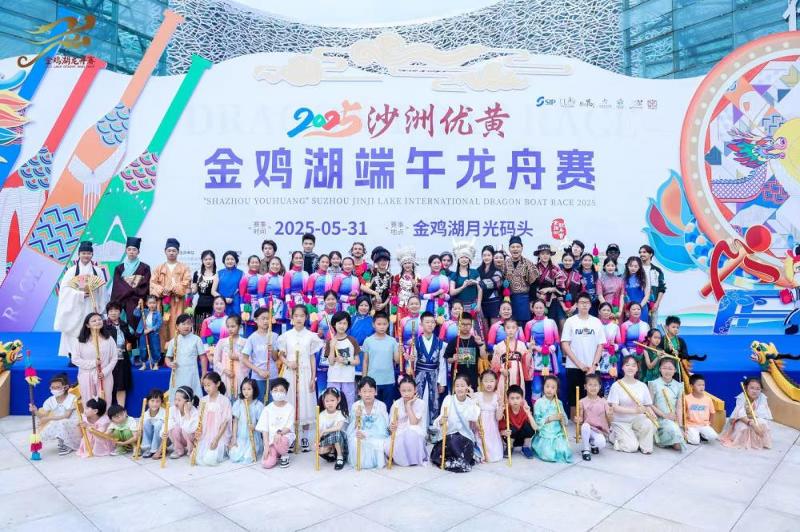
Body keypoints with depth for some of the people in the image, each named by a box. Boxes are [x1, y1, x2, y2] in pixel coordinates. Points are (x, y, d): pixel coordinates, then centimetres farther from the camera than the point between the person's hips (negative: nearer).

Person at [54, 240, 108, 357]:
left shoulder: (98, 271, 5)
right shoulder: (71, 271, 0)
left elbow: (102, 292, 5)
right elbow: (64, 289, -6)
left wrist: (100, 309, 1)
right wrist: (81, 294, -17)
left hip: (91, 308, 1)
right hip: (75, 308, -1)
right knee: (74, 331, -2)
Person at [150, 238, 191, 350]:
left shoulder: (184, 268, 9)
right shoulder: (159, 268, 14)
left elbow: (186, 283, -2)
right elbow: (152, 283, 5)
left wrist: (172, 288, -14)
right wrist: (162, 290, -13)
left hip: (177, 303, -1)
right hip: (162, 302, 2)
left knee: (176, 327, -7)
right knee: (163, 327, -3)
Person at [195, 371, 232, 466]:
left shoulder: (224, 400, -9)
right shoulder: (203, 400, 5)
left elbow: (225, 422, -9)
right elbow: (200, 420, 6)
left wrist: (216, 439, -16)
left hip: (220, 437, -4)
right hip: (205, 436, 5)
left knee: (209, 460, -21)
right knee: (198, 459, -14)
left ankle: (223, 449, 8)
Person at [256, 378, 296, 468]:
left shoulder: (290, 408, -4)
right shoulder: (267, 409, -1)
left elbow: (289, 427, -8)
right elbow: (264, 429, -3)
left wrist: (279, 433, -28)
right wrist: (266, 446, -14)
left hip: (285, 436, -1)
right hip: (270, 439, 1)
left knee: (279, 442, -37)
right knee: (266, 464, -19)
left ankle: (285, 455, -3)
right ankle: (276, 454, 16)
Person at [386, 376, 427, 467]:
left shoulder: (420, 403, -8)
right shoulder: (396, 404, 0)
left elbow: (413, 423, -19)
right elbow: (392, 424, -5)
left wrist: (408, 405, -16)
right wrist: (392, 427, -29)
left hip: (415, 435, -2)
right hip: (399, 435, 2)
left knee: (411, 431, -38)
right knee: (388, 447, -30)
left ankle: (416, 458, -13)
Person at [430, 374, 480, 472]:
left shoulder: (471, 402, 0)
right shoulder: (448, 399, -3)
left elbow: (474, 419, -20)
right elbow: (441, 418, -13)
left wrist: (472, 399, -18)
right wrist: (441, 421, -36)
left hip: (466, 436, 1)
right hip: (449, 435, 0)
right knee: (453, 439, -33)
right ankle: (464, 461, -12)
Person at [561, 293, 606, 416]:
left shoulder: (597, 322, 6)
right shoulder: (570, 321, 0)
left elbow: (600, 345, 5)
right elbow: (565, 345, -4)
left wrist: (594, 365, -6)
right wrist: (579, 364, -10)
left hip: (592, 368, 2)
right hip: (574, 367, -2)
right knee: (574, 399, 3)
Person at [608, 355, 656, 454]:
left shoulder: (642, 385, 2)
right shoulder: (616, 385, -10)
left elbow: (648, 406, 5)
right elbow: (614, 408, -16)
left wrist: (651, 413, -18)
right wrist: (635, 410, -27)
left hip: (637, 419, 3)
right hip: (621, 422, -3)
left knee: (649, 423, -30)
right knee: (632, 447, -18)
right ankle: (614, 435, 13)